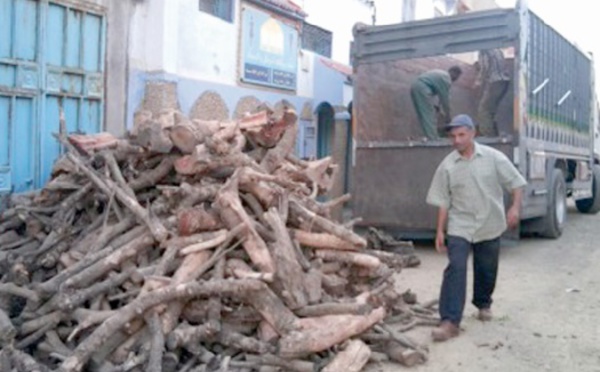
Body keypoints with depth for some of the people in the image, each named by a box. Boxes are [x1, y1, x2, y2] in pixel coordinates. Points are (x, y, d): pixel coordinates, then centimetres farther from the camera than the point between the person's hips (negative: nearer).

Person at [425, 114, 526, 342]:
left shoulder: (493, 157, -5)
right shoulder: (447, 165, -3)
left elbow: (514, 182, 1)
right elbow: (443, 201, 0)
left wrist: (515, 207, -14)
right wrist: (440, 231, -1)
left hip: (489, 225, 1)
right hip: (459, 226, -1)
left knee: (486, 270, 14)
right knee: (455, 268, -14)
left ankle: (483, 304, 42)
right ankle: (450, 321, -16)